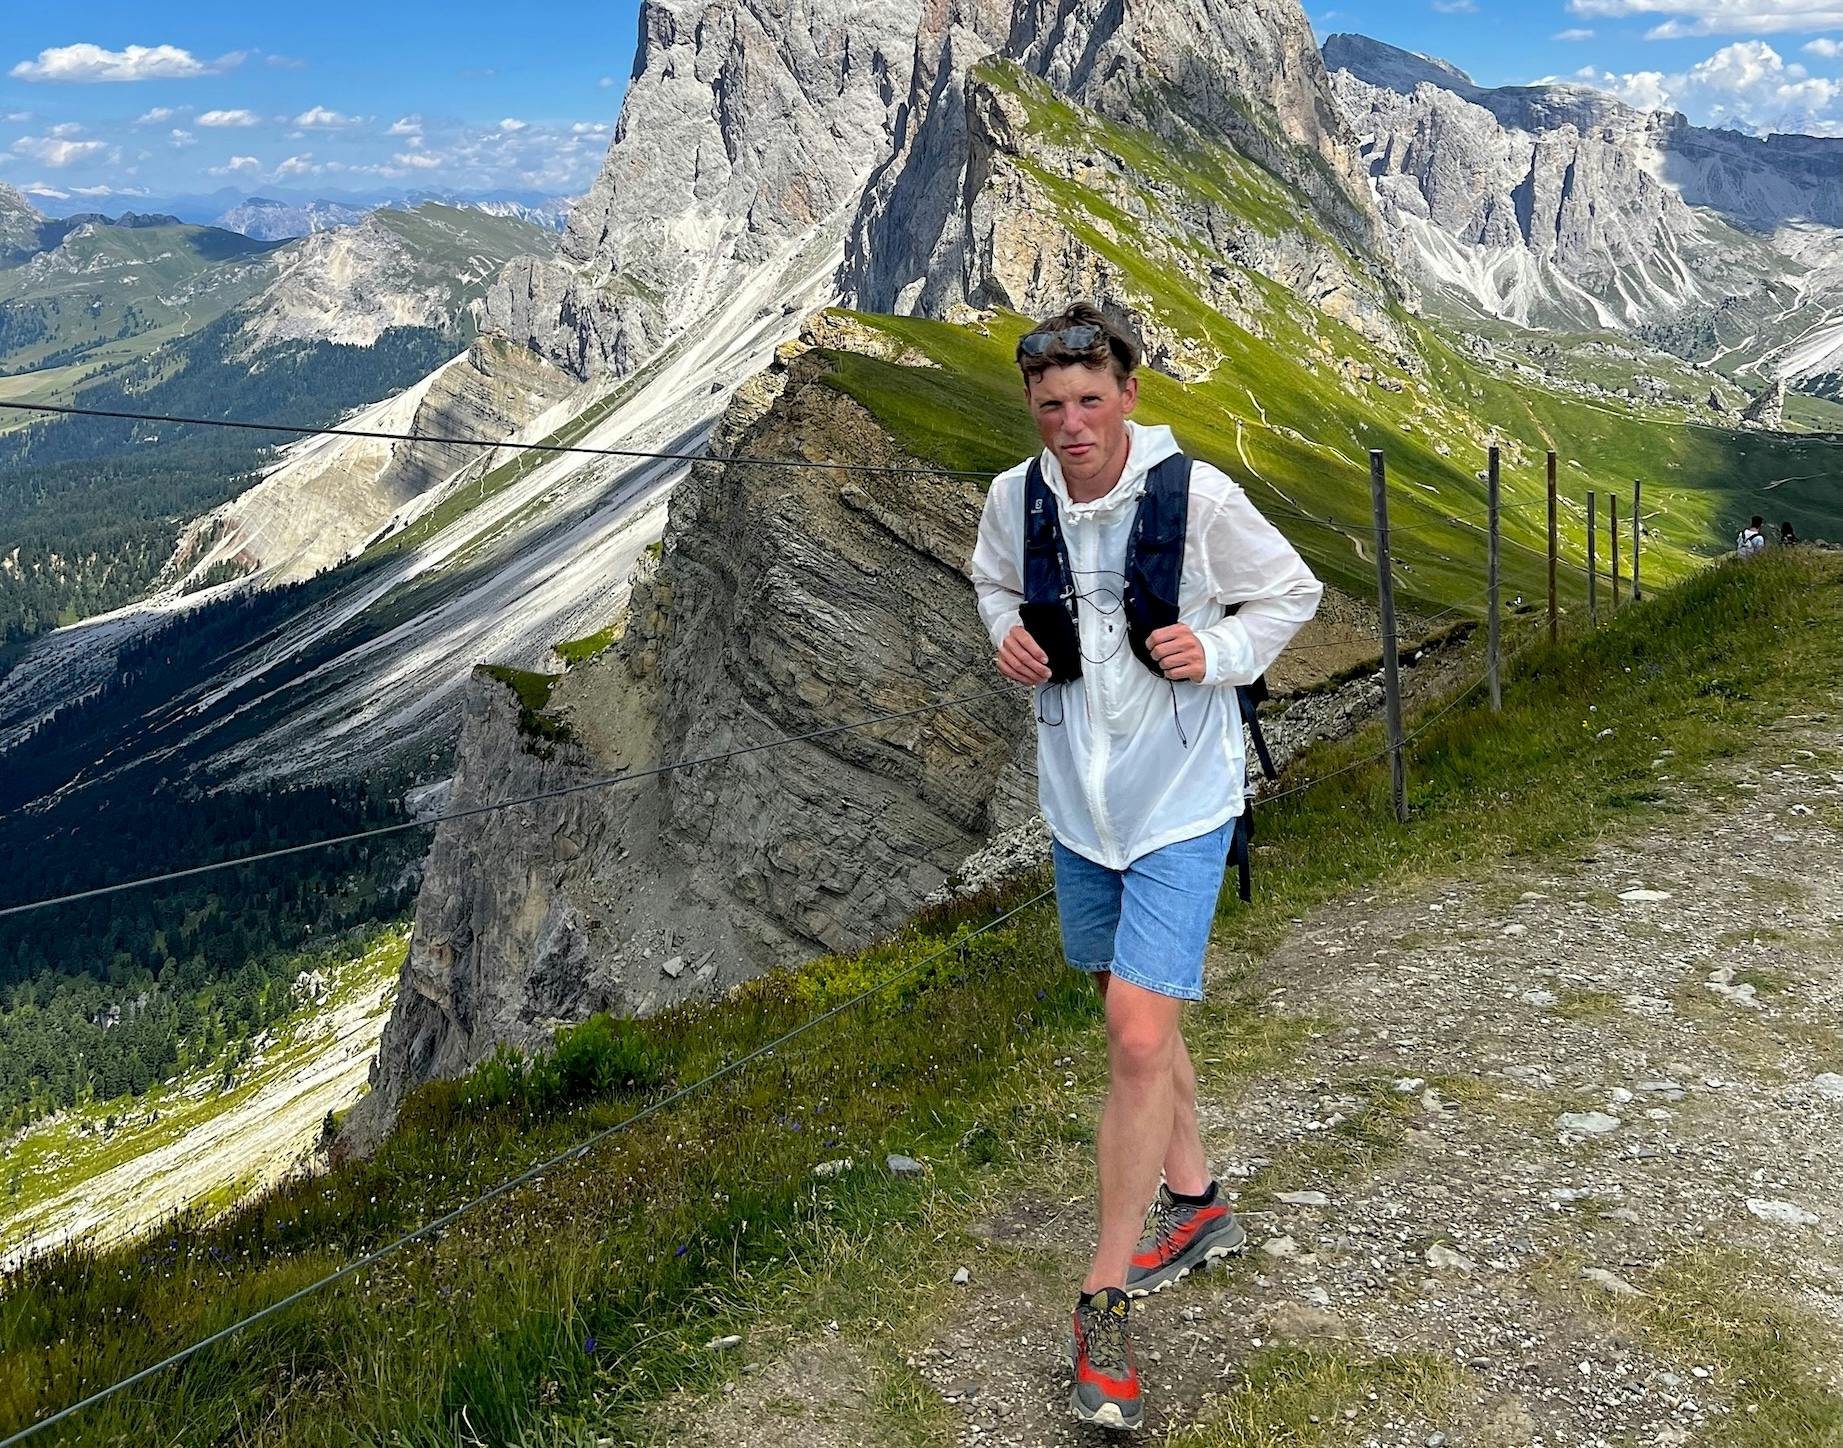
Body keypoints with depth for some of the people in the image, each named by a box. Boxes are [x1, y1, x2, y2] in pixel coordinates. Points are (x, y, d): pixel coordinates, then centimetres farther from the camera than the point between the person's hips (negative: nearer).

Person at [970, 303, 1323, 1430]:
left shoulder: (1199, 497, -17)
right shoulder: (1016, 499, -5)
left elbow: (1293, 593, -2)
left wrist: (1218, 652, -18)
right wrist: (1007, 633, -4)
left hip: (1181, 800, -6)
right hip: (1079, 796, 6)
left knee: (1140, 1033, -13)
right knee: (1134, 1009, 20)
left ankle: (1105, 1301, 1)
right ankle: (1196, 1203, 43)